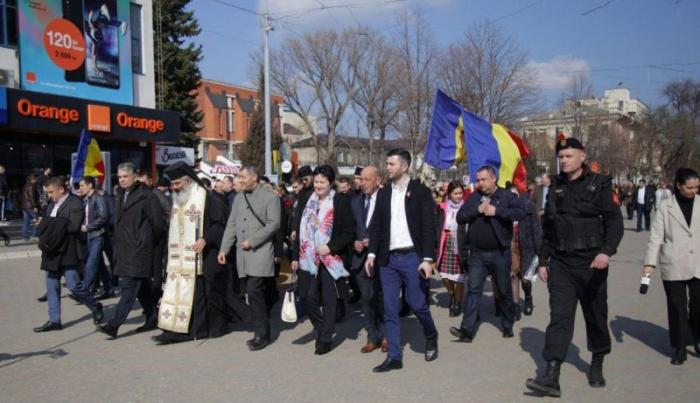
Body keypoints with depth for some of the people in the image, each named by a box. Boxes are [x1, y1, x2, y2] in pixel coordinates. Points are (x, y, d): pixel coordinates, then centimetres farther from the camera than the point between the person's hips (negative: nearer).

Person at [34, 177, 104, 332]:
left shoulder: (75, 203, -11)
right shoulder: (52, 204, 15)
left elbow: (74, 226, -20)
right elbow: (47, 224, 13)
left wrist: (52, 224, -13)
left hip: (67, 252, -8)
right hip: (52, 252, 8)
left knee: (74, 285, -7)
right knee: (52, 287, 10)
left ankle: (96, 307, 15)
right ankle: (54, 321, 18)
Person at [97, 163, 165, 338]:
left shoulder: (147, 196, -10)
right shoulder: (121, 195, 14)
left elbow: (158, 223, -9)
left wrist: (147, 242, 1)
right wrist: (117, 245, 16)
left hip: (139, 250, -8)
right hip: (124, 249, 8)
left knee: (129, 287, -9)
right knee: (142, 286, 14)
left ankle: (114, 325, -10)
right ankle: (152, 318, 24)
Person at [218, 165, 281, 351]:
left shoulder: (270, 197, -2)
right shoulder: (239, 198, 17)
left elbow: (274, 224, -10)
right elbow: (231, 224, 15)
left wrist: (252, 241, -14)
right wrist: (224, 249, 7)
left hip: (261, 252, -6)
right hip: (243, 254, 6)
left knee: (254, 290, -14)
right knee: (256, 293, 9)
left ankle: (261, 334, -4)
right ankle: (262, 332, 17)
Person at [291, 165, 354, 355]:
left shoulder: (340, 202, -5)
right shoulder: (306, 203, 10)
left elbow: (349, 232, -6)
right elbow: (300, 231, 13)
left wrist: (331, 247, -16)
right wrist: (295, 257, 9)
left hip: (331, 259, -4)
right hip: (309, 259, 4)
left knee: (328, 301, 2)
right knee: (308, 298, 3)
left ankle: (325, 339, 15)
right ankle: (321, 328, 28)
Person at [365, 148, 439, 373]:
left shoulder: (420, 191, -4)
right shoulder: (383, 193, 10)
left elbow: (428, 226, -8)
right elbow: (376, 226, 11)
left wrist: (428, 258, -15)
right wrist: (372, 254, 1)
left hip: (412, 257, -4)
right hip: (388, 258, 4)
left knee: (417, 304, 1)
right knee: (390, 309, 4)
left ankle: (431, 337, 30)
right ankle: (394, 356, 13)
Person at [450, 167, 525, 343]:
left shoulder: (507, 196, -1)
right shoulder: (473, 197, 8)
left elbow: (520, 212, -17)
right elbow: (460, 217, -1)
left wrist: (496, 211, -21)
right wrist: (478, 210, -14)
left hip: (500, 253, -2)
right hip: (477, 254, 2)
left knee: (504, 292, 11)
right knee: (473, 290, -3)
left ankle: (508, 326, 28)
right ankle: (467, 330, -5)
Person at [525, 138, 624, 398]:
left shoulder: (599, 184, -1)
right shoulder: (555, 188, 11)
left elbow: (615, 220, -10)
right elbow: (547, 228, 15)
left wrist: (607, 250, -25)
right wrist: (543, 261, 11)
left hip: (591, 262, -2)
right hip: (560, 263, 2)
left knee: (595, 315, 11)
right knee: (559, 317, -6)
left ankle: (597, 366, 33)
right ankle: (551, 377, -11)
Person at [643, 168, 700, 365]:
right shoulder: (665, 206, 1)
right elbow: (656, 236, -1)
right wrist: (650, 262, -9)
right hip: (673, 266, -1)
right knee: (677, 307, 5)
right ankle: (680, 348, 17)